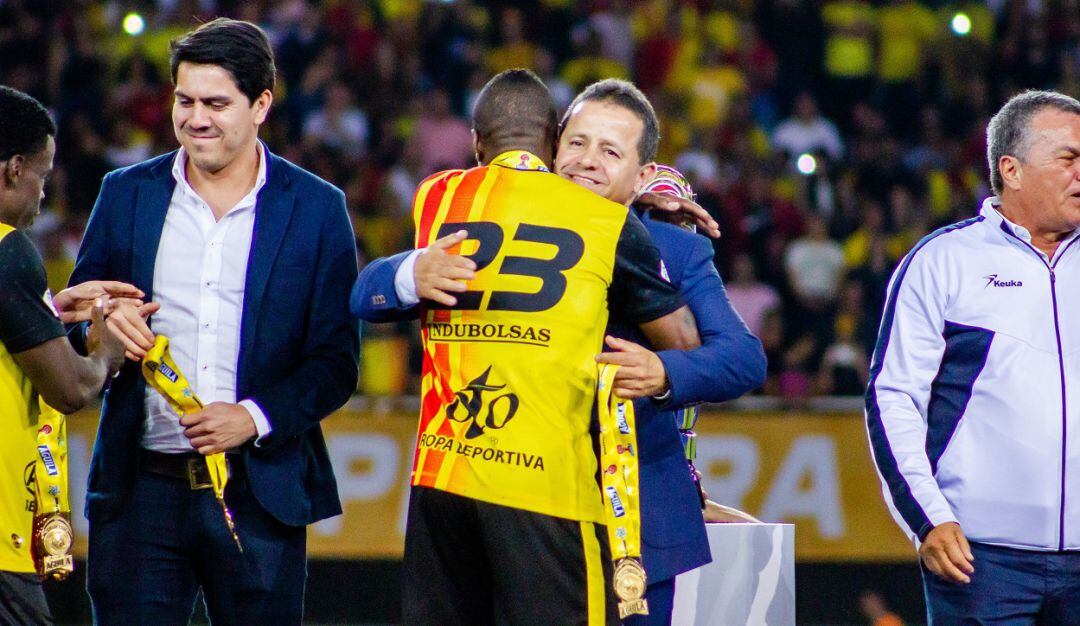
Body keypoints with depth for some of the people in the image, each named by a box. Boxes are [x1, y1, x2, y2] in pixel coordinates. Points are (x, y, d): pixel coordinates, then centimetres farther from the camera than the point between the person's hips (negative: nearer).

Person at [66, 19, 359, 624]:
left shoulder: (317, 208, 4)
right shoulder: (126, 193, 9)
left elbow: (338, 359, 2)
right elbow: (73, 320, 13)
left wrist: (256, 417, -15)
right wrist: (100, 323, -11)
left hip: (260, 495, -1)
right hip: (142, 490, 1)